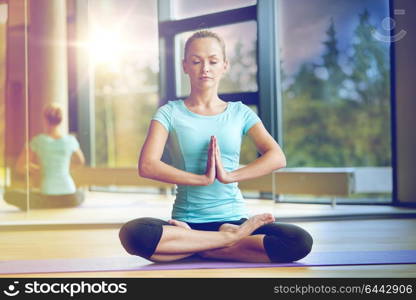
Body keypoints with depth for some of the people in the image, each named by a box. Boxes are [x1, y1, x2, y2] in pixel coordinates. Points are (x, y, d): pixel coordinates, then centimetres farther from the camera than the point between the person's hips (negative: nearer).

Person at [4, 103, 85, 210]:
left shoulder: (38, 141, -4)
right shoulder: (71, 141, 1)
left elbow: (19, 168, 4)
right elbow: (81, 161, 23)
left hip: (48, 197, -3)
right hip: (69, 198, 3)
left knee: (9, 194, 16)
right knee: (81, 194, 40)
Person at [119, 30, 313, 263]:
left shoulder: (240, 113, 11)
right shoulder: (170, 113, 6)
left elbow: (277, 157, -3)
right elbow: (147, 165, -10)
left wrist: (230, 176, -16)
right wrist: (203, 179, -17)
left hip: (234, 217, 2)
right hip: (187, 222, -1)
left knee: (300, 241, -26)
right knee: (133, 234, -34)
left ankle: (195, 248, -16)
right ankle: (232, 237, -19)